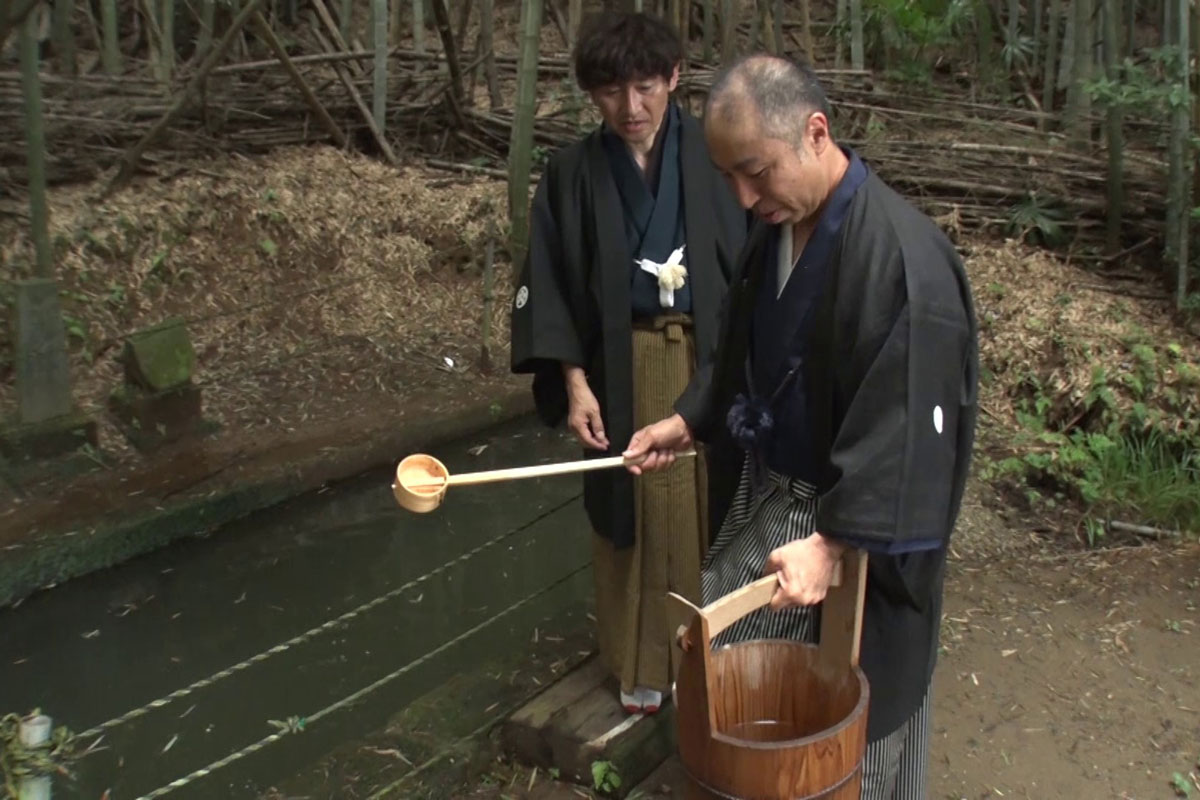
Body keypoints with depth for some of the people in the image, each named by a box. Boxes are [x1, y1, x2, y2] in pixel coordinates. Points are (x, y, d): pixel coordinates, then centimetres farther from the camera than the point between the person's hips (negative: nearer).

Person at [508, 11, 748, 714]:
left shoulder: (715, 155, -3)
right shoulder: (574, 173, -2)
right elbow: (551, 283, -1)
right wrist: (575, 382, -8)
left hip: (713, 358, 0)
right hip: (625, 367, 0)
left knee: (717, 506, 8)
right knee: (638, 510, 10)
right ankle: (644, 661, 27)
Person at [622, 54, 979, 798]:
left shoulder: (902, 257, -26)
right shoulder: (775, 228, 0)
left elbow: (905, 427, -26)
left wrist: (832, 540, -29)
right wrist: (689, 421, 10)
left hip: (859, 522, -8)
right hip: (768, 496, 8)